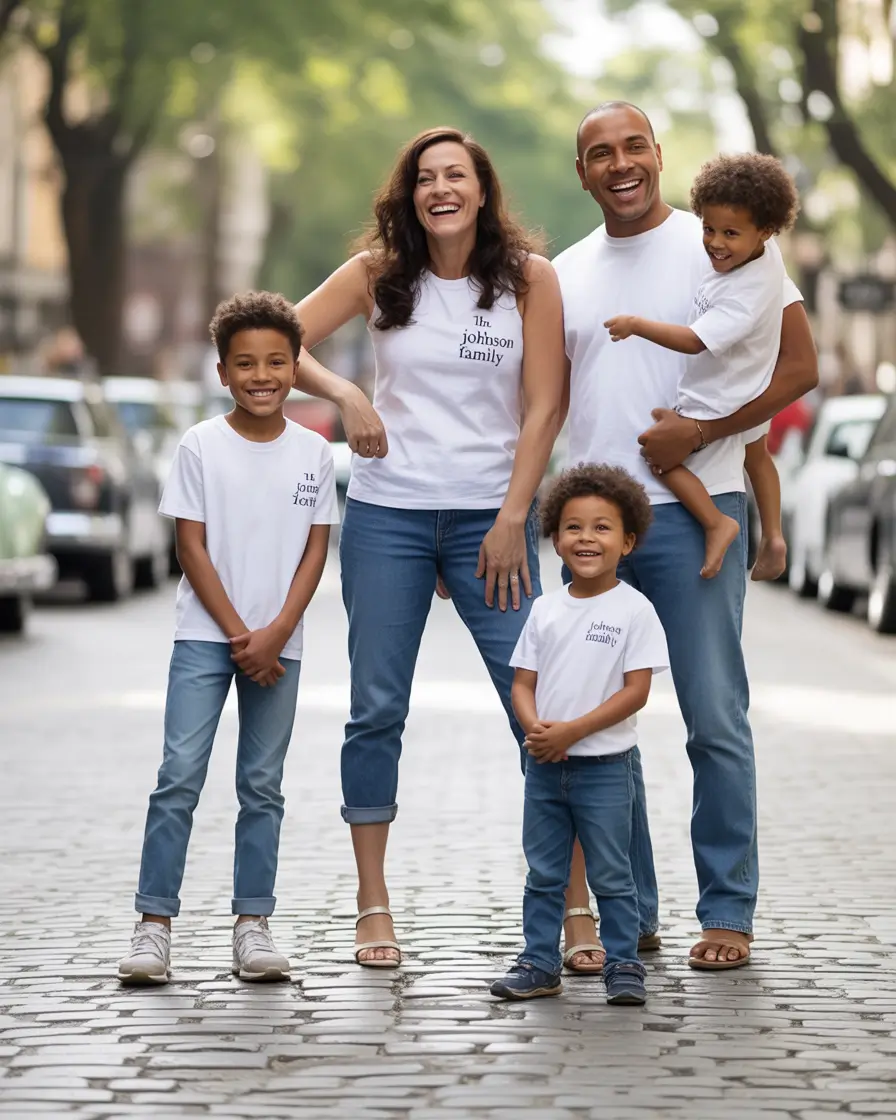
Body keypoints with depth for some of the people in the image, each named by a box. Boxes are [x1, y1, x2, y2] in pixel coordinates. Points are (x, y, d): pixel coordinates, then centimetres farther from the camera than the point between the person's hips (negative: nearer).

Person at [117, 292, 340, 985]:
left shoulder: (314, 453, 3)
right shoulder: (201, 448, -3)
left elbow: (316, 550, 3)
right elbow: (192, 549, -4)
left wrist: (275, 635, -8)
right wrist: (238, 636, -9)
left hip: (277, 642, 2)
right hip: (205, 635, -2)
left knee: (263, 785, 6)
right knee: (180, 775, -9)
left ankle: (253, 927, 10)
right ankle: (155, 925, -7)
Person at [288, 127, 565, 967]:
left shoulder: (529, 277, -1)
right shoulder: (378, 273, 2)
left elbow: (542, 408, -3)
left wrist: (512, 522, -8)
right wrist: (345, 396, -15)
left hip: (492, 514, -1)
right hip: (386, 514, 1)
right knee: (377, 709, 2)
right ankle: (373, 909, 9)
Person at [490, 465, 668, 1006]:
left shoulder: (634, 610, -8)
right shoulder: (546, 609, 6)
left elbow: (636, 692, -13)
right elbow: (524, 682, 7)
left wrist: (571, 731, -18)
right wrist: (534, 726, -14)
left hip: (603, 766, -5)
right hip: (544, 764, 5)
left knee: (611, 875, 2)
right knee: (544, 874, 11)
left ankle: (624, 963, 11)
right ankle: (540, 964, 19)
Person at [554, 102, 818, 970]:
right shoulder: (566, 275, 14)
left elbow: (799, 367, -6)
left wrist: (696, 433, -14)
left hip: (691, 510, -5)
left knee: (715, 719, -3)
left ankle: (727, 911, 5)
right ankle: (627, 910, 16)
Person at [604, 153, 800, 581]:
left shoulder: (744, 296, -38)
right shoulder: (766, 252, -12)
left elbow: (695, 341, -40)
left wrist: (637, 325, -37)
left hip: (717, 405, -10)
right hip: (753, 396, 10)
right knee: (756, 453, 31)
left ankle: (716, 523, -4)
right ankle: (772, 537, 43)